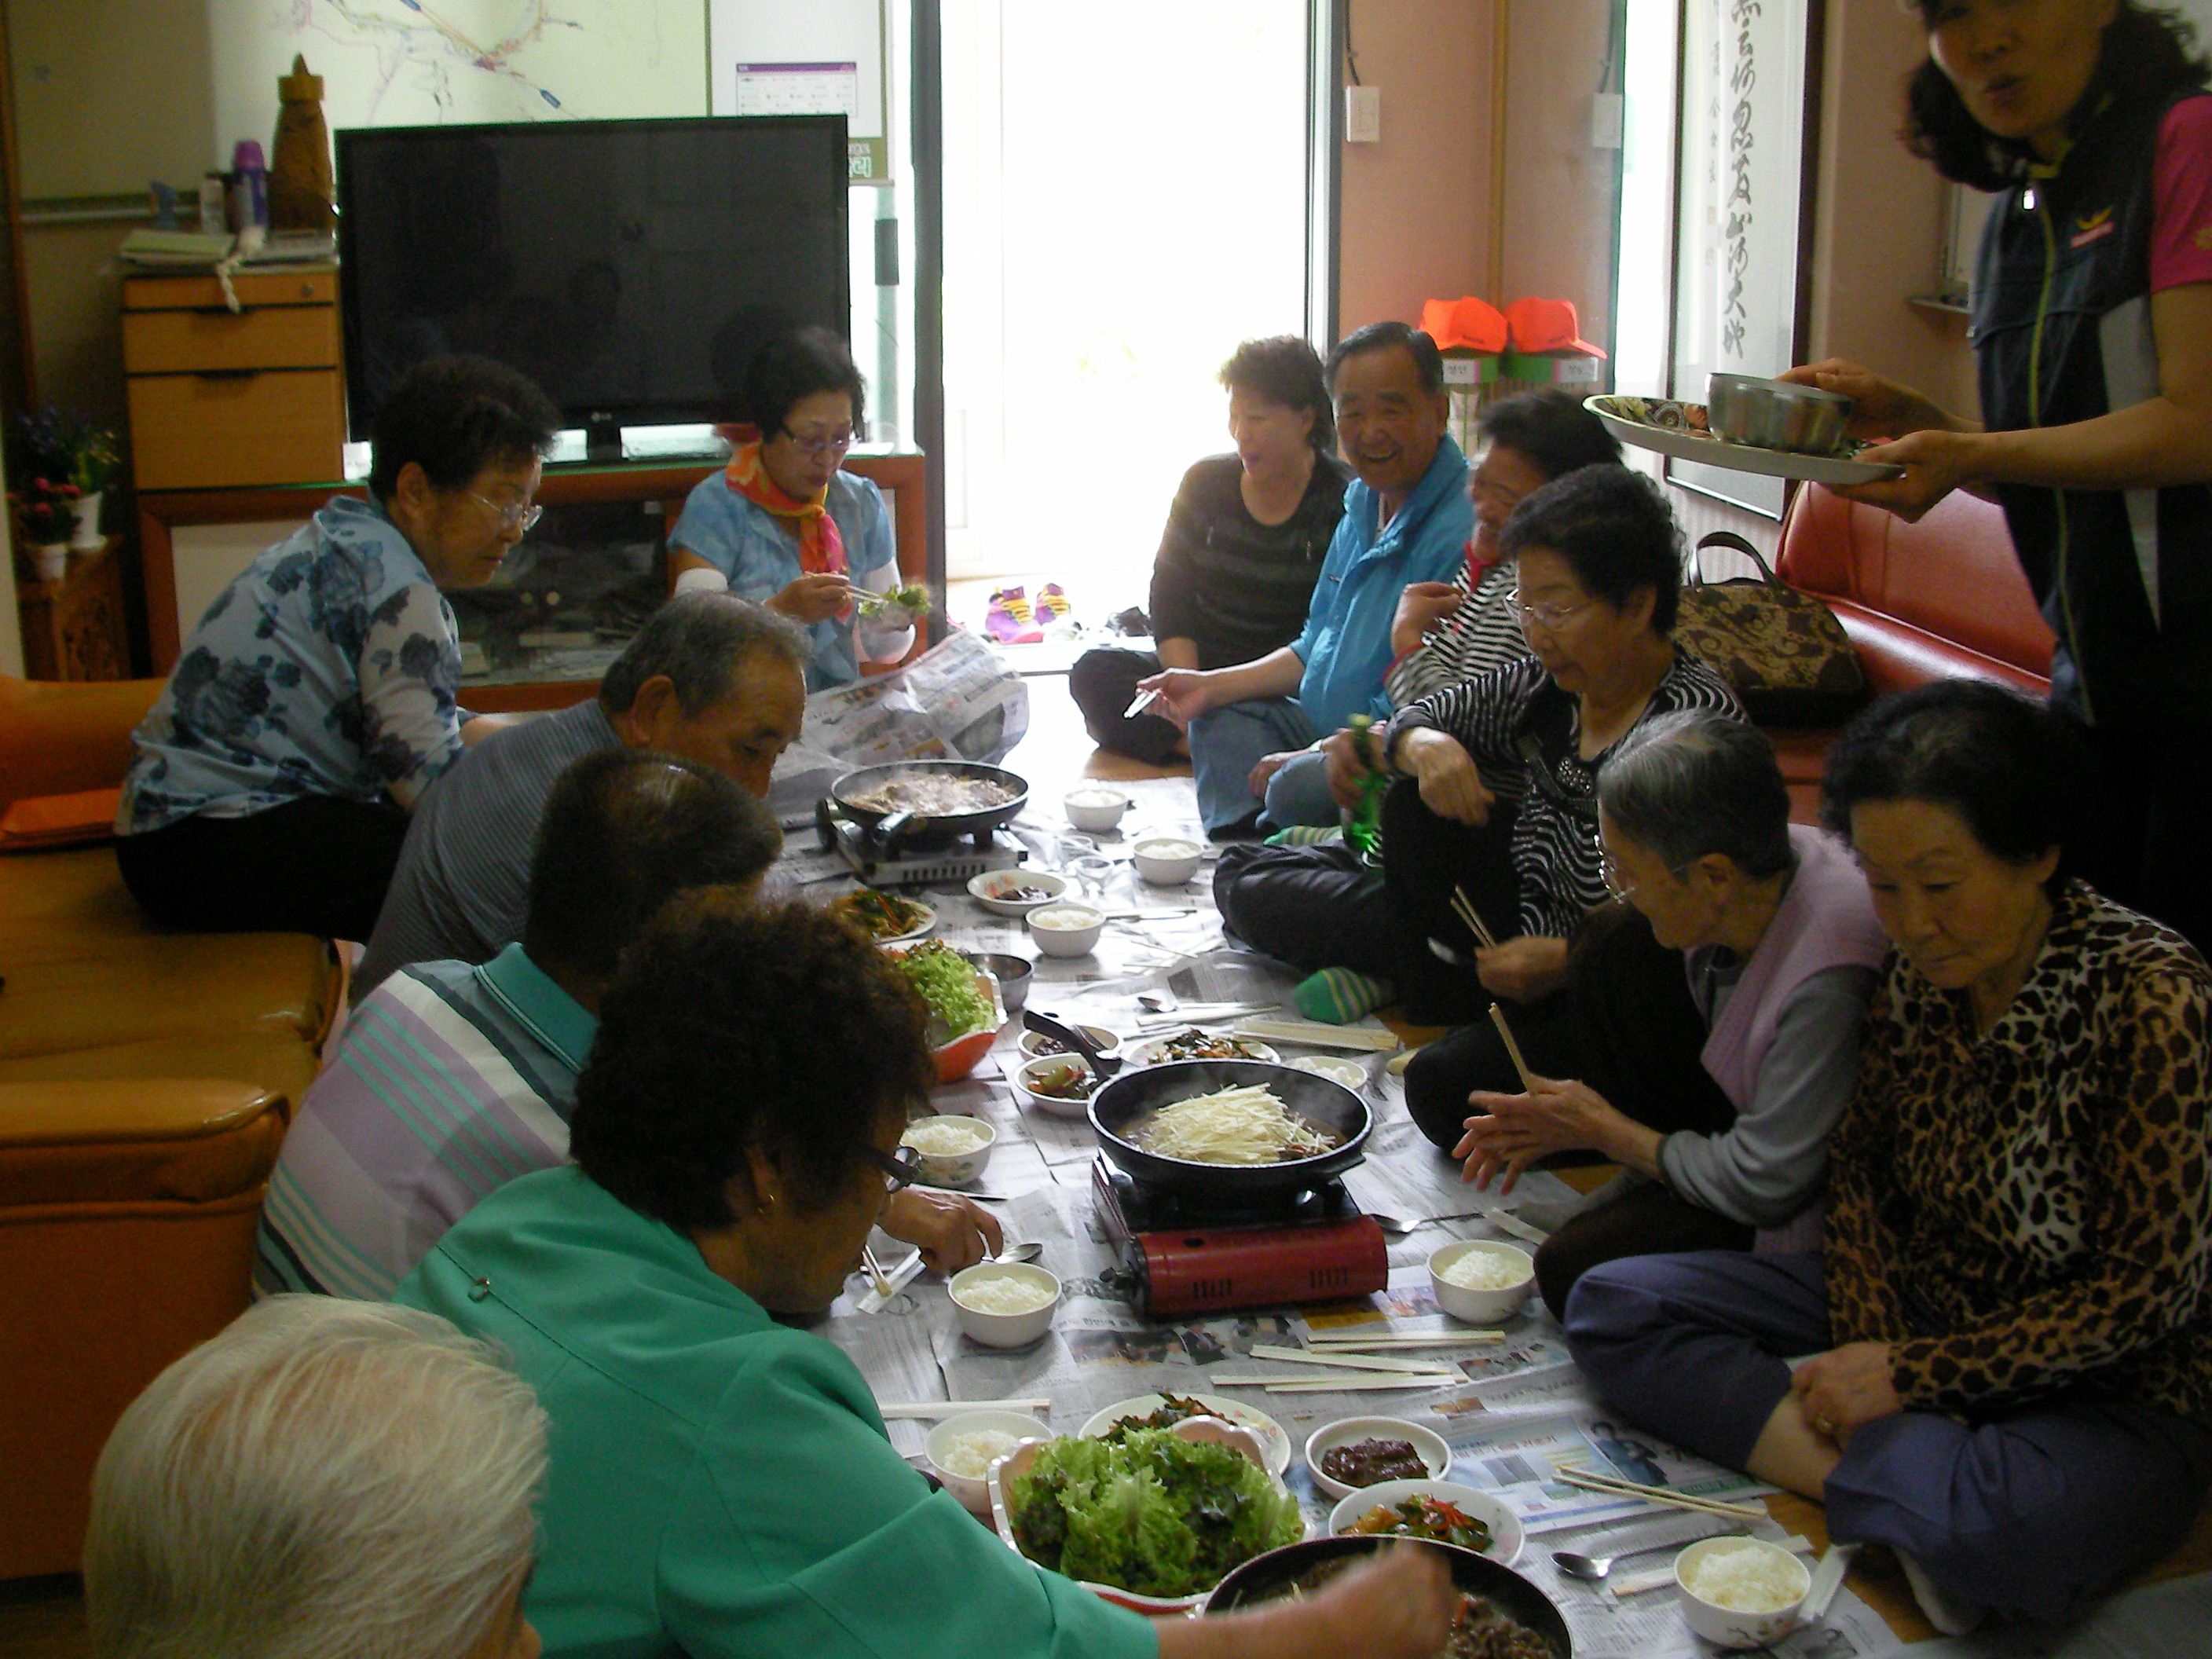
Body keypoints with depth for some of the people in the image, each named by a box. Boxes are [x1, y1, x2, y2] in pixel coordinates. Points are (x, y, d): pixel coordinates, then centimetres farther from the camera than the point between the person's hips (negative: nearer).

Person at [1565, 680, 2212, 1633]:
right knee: (1611, 1306, -9)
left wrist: (1911, 1377, -18)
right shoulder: (1919, 972, -4)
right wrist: (1867, 1346, -11)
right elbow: (1861, 1166, 7)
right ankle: (1910, 1478, -18)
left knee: (1989, 1536, -42)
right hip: (1915, 1309, 7)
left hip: (2113, 1393, -7)